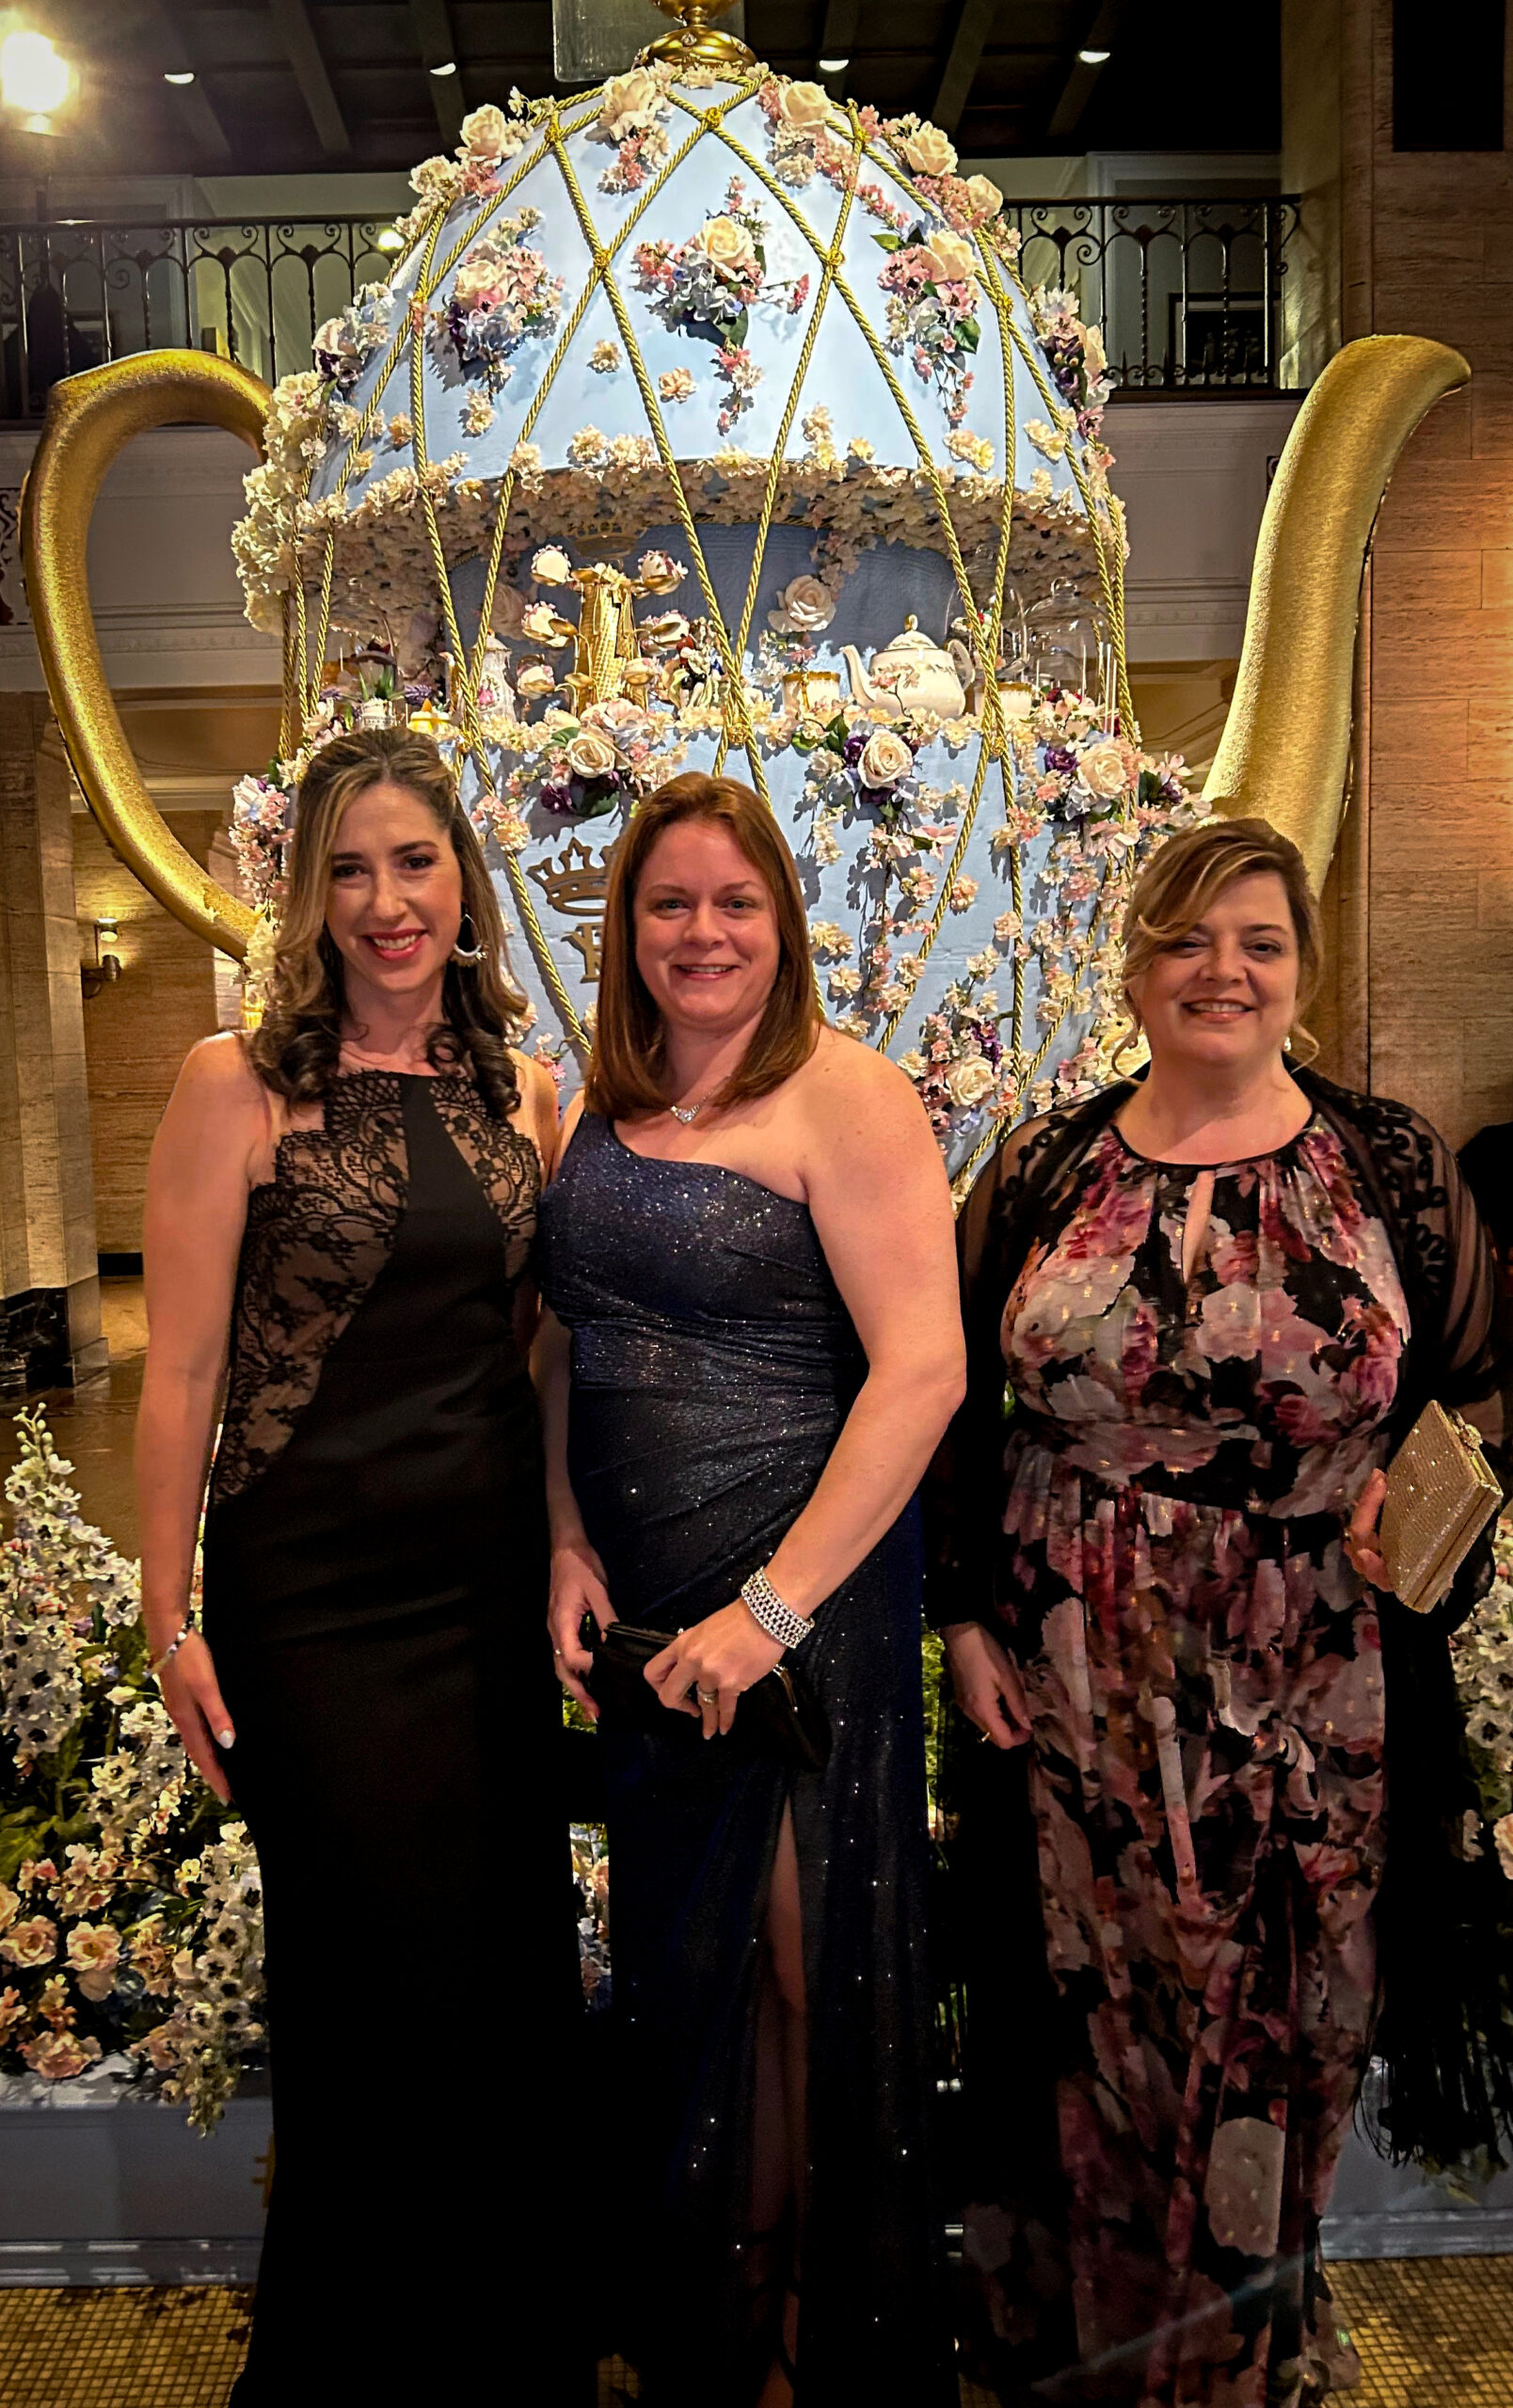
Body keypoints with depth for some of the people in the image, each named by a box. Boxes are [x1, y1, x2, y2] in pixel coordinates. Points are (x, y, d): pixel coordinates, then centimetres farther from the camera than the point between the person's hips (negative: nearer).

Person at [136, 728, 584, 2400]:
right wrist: (171, 1621, -7)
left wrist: (574, 1558, 8)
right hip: (317, 1590, -4)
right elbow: (180, 1373, -6)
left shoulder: (520, 1094, 7)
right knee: (381, 1985, 7)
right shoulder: (241, 1086, -6)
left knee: (520, 1975, 13)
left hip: (496, 1583, 4)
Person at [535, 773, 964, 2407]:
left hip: (807, 1594, -6)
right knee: (679, 1953, 17)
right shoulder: (598, 1107, 9)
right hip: (643, 1600, 6)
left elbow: (923, 1369, -18)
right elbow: (564, 1344, 13)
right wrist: (568, 1549, 0)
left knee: (802, 1956, 8)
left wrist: (773, 1604, -20)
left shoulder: (843, 1094, -11)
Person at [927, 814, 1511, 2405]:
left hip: (1311, 1701, 0)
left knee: (1277, 2025, 12)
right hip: (1072, 1688, 1)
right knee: (1090, 2011, 11)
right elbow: (955, 1407, 6)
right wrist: (965, 1618, 1)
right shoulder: (1043, 1171, 2)